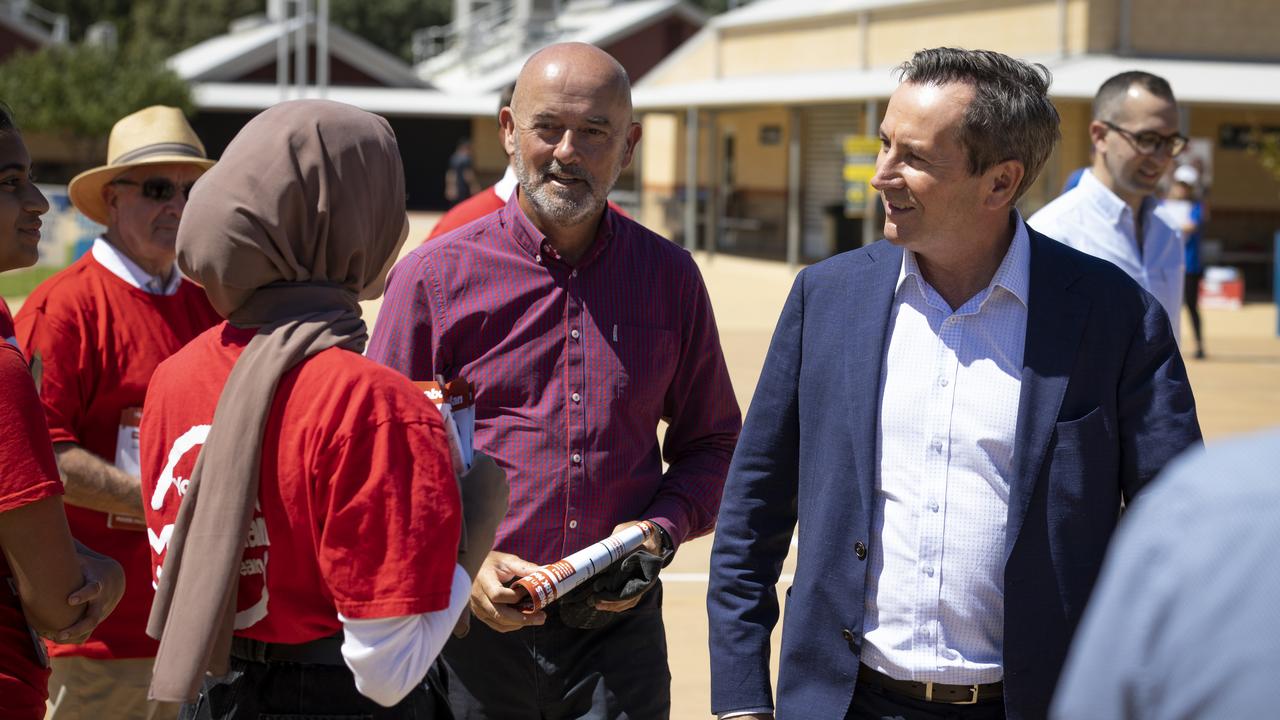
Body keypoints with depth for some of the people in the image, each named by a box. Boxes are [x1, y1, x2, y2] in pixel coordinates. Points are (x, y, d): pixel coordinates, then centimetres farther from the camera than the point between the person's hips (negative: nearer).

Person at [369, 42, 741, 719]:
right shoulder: (432, 276, -1)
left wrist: (662, 530, -4)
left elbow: (710, 441, 15)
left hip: (617, 634, 1)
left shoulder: (670, 276, 6)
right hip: (475, 630, -1)